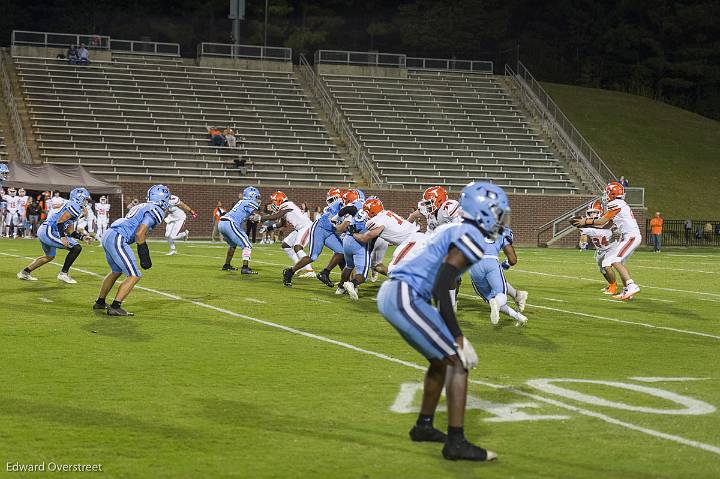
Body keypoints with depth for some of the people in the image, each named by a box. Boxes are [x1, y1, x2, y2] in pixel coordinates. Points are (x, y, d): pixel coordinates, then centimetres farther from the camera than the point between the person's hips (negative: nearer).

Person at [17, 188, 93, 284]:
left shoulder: (70, 205, 22)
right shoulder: (75, 207, -10)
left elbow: (70, 231, 23)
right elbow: (60, 222, -20)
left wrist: (82, 237, 17)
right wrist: (63, 237, -26)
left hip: (42, 231, 11)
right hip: (49, 232, -11)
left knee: (49, 256, 31)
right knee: (76, 248, -10)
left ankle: (25, 272, 34)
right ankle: (63, 273, -5)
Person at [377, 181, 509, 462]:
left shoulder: (454, 231, 21)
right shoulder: (472, 237, -10)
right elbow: (440, 289, -17)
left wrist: (451, 334, 27)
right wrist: (457, 337, -13)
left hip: (389, 294, 10)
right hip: (406, 298, -10)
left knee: (441, 360, 24)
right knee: (459, 362, -8)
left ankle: (423, 426, 36)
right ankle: (456, 443, -11)